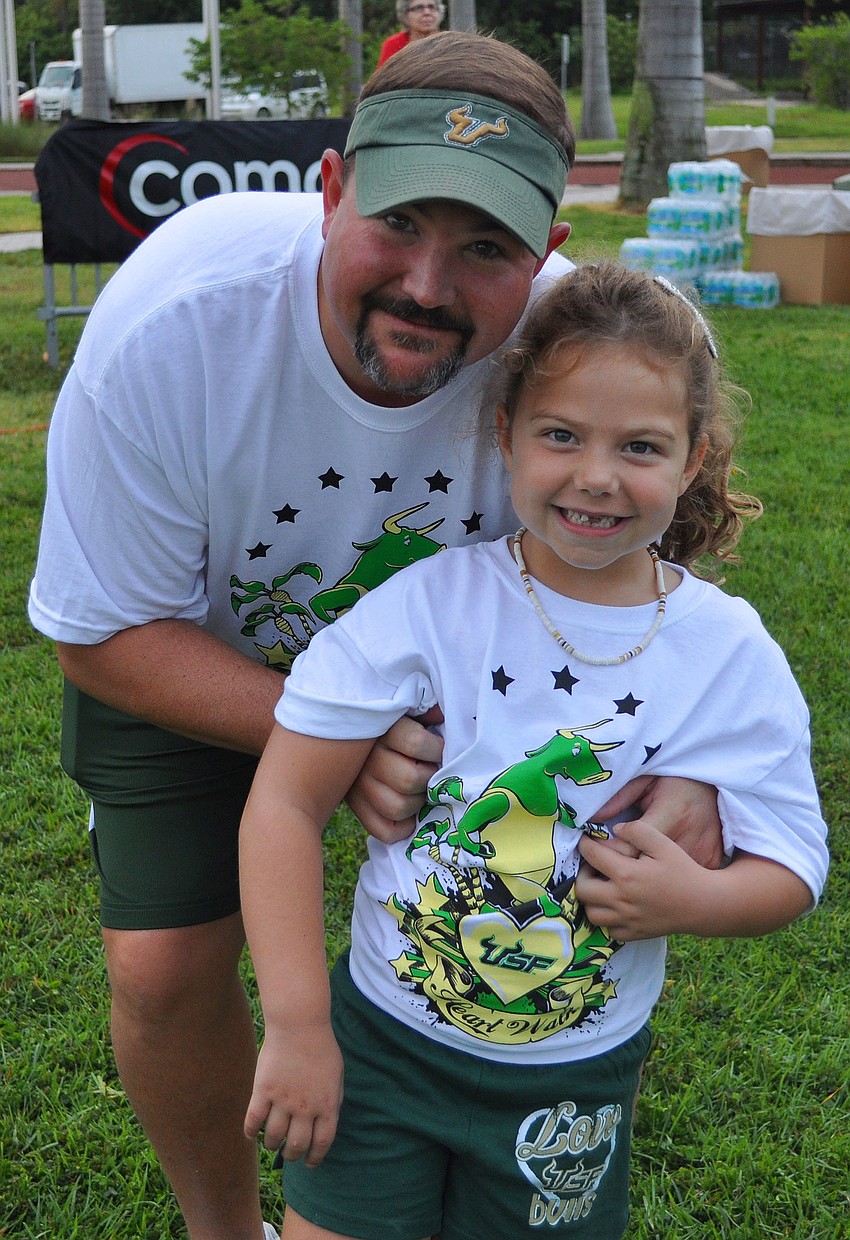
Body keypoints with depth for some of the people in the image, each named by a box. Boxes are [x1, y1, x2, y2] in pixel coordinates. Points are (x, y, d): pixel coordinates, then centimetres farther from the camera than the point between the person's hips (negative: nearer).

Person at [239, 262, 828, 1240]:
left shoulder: (731, 653, -9)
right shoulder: (429, 603, -15)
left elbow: (791, 866, -1)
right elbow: (285, 801, -14)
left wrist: (699, 899, -24)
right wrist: (297, 1028, -16)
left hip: (572, 1080, 2)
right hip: (381, 1038, -1)